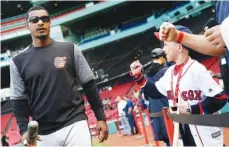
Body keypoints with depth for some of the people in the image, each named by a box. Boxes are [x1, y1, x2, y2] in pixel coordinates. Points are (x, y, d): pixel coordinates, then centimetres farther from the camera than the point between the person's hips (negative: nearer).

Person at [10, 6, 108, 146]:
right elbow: (19, 100, 7)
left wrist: (101, 118, 1)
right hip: (43, 134, 1)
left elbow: (89, 85, 6)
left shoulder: (70, 50, 6)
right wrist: (24, 130, -7)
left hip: (75, 125, -1)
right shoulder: (18, 61, 6)